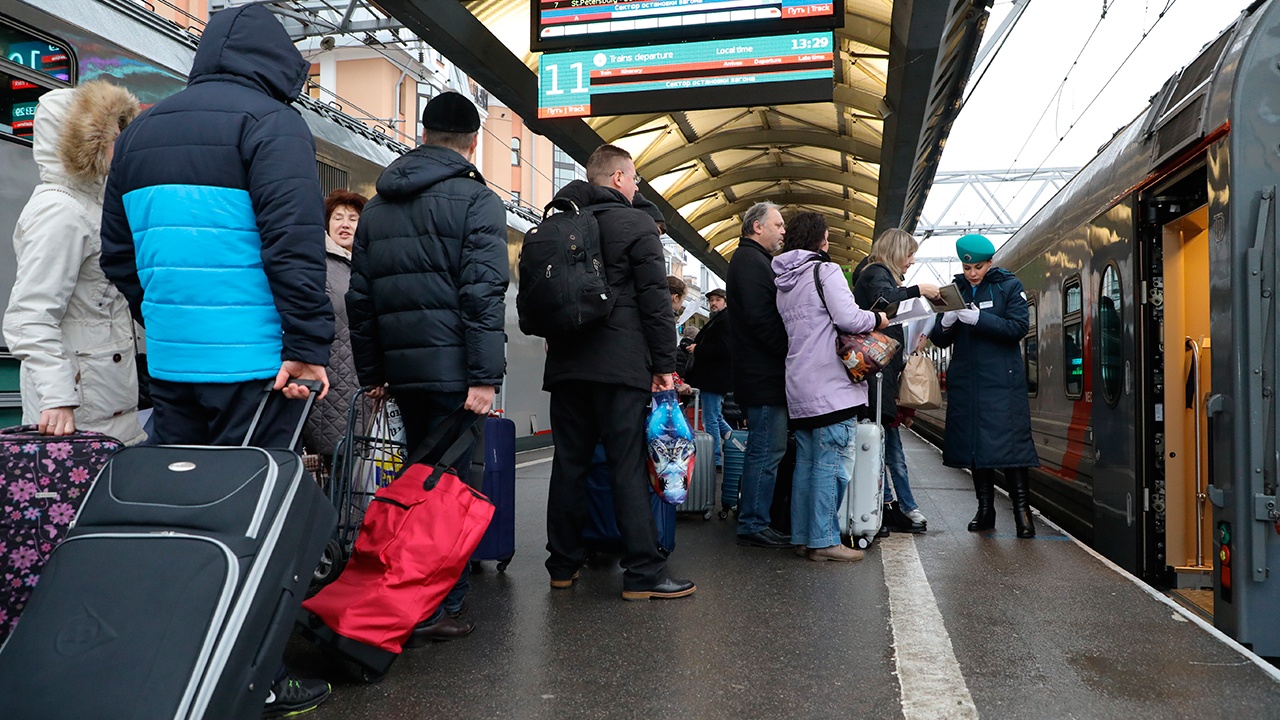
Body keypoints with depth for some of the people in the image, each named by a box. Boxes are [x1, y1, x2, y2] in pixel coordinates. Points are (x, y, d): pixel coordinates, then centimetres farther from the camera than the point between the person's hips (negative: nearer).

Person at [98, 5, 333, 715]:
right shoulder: (270, 121, -6)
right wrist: (309, 348, -16)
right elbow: (295, 245, -17)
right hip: (250, 360, -7)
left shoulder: (140, 130, 18)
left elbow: (118, 253, 20)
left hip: (168, 361, 7)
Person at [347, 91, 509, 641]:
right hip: (451, 368, -6)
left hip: (399, 368, 6)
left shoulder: (376, 206, 17)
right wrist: (486, 376, -16)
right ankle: (438, 609, 2)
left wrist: (372, 372, 18)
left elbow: (359, 297, 16)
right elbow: (483, 293, -15)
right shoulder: (476, 199, -4)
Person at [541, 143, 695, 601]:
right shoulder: (636, 224, -2)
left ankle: (563, 565, 17)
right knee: (629, 467, -5)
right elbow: (655, 300, -8)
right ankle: (644, 573, -2)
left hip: (566, 364, 6)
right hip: (620, 365, -6)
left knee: (569, 463, 10)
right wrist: (665, 364, -4)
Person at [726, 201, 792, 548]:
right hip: (764, 375, -11)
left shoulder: (754, 260, 23)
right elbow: (760, 317, -22)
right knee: (767, 451, -7)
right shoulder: (750, 260, -11)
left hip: (762, 373, 11)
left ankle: (753, 521, 21)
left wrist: (787, 351, 14)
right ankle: (753, 526, 0)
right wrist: (789, 349, -16)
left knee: (764, 450, 14)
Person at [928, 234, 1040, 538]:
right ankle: (985, 509, 15)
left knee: (1008, 441, -8)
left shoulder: (1009, 286, 2)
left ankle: (1021, 508, -1)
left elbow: (1018, 328, -10)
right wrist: (946, 322, -13)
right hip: (965, 382, 4)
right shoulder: (956, 289, 12)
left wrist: (979, 318, -20)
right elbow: (939, 339, 10)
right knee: (973, 443, 5)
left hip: (1002, 381, -4)